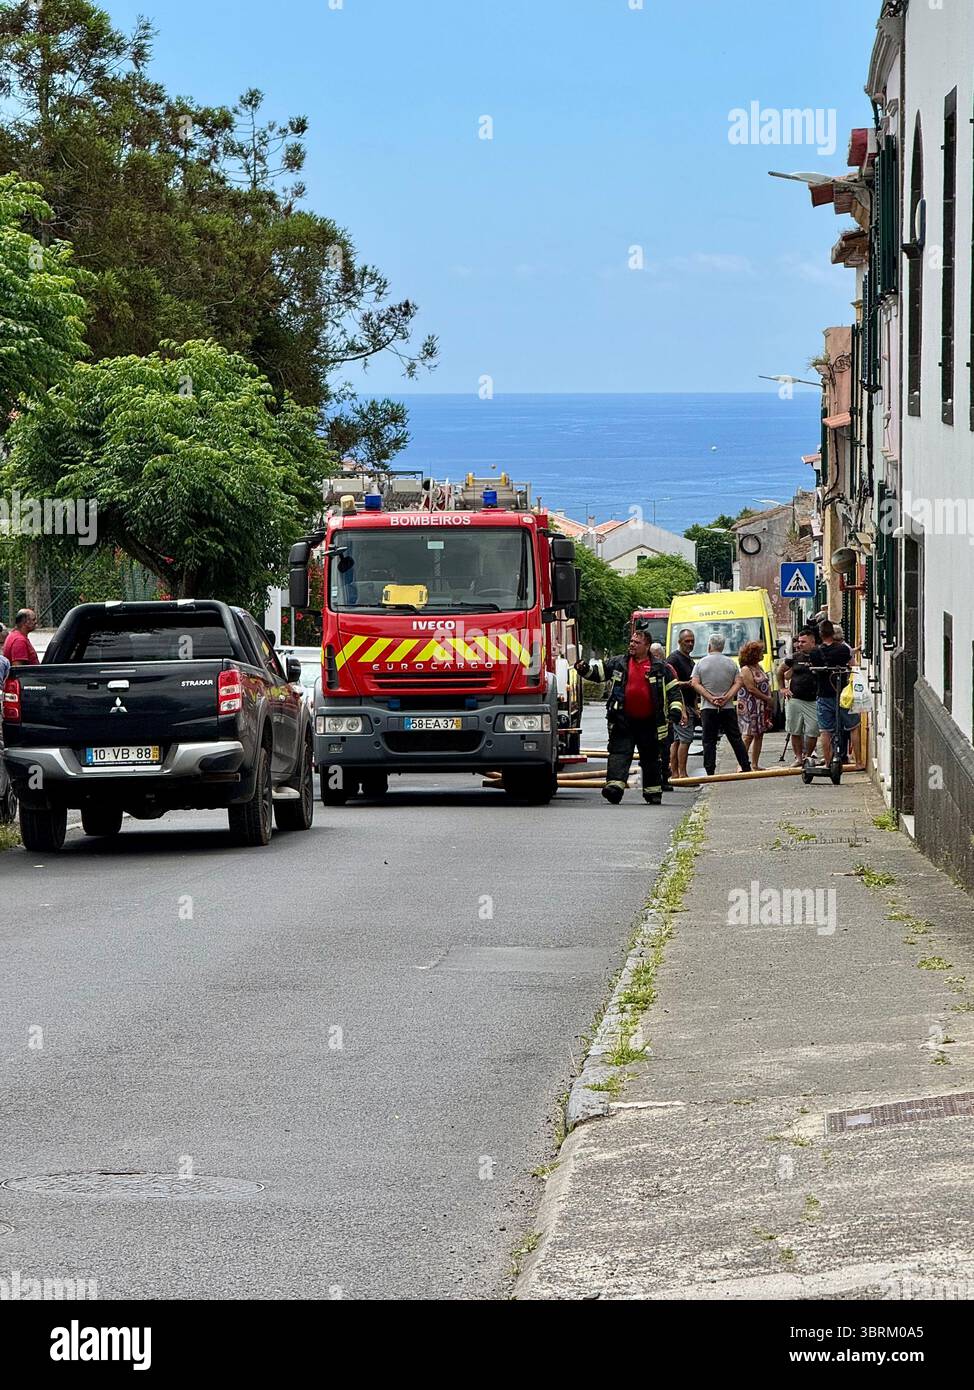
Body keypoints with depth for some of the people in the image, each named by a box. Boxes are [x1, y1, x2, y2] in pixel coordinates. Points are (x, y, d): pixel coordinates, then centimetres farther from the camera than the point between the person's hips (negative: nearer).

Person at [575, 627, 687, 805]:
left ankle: (653, 792, 25)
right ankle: (614, 785, -27)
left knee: (651, 758, 13)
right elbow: (598, 672, 7)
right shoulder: (617, 663, 7)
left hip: (649, 723, 1)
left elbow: (672, 689, 8)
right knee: (619, 754, -15)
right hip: (623, 722, 0)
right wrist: (585, 669, -13)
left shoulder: (659, 668, 5)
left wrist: (676, 708, -4)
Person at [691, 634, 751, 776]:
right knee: (736, 739, 9)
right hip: (728, 708, 2)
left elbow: (695, 684, -6)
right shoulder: (731, 663, 5)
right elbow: (738, 683, -2)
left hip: (708, 709, -2)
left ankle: (710, 772, -6)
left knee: (709, 742, 0)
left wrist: (710, 698, -10)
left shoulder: (701, 663, 1)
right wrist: (726, 698, -7)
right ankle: (746, 768, 10)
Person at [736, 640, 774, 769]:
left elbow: (765, 686, 20)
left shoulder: (759, 667, 15)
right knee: (748, 736, -11)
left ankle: (755, 765, 13)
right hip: (749, 708, -9)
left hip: (762, 708, 9)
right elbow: (751, 688, -18)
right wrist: (768, 699, -14)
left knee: (759, 735, 8)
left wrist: (770, 700, 8)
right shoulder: (746, 670, -11)